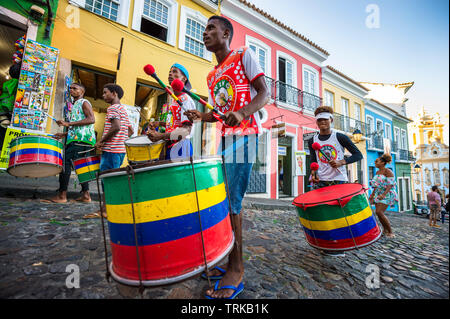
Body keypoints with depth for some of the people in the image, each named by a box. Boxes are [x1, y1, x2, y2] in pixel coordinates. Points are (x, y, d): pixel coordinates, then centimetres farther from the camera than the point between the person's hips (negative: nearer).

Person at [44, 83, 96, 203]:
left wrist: (68, 124, -17)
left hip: (80, 139, -10)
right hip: (80, 139, 10)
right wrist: (64, 134, 18)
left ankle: (62, 195, -7)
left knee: (65, 162, -10)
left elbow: (91, 119, -17)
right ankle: (86, 195, 10)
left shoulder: (84, 102, -1)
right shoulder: (75, 105, 28)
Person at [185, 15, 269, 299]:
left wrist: (242, 112, -23)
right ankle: (229, 260, 19)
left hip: (244, 136, -7)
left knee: (231, 202, -12)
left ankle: (236, 270, 4)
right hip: (223, 138, 7)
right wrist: (203, 116, 4)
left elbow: (264, 93, -4)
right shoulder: (212, 76, 26)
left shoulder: (244, 55, 8)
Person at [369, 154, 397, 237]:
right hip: (378, 194, 8)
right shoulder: (377, 172, 12)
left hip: (387, 194, -7)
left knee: (379, 212, -17)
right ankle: (385, 230, 22)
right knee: (378, 213, 5)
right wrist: (372, 194, 13)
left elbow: (390, 185, -18)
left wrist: (383, 194, -29)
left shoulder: (387, 171, -11)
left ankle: (390, 232, -3)